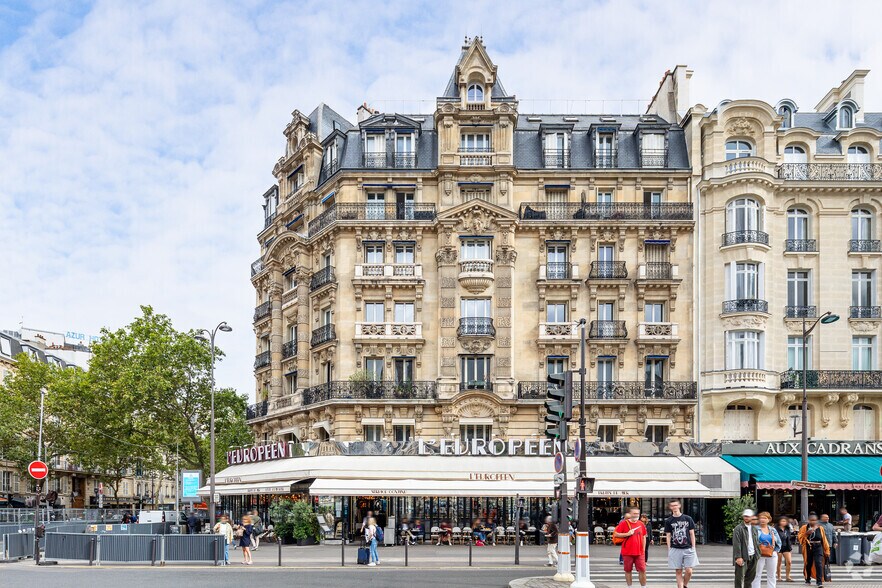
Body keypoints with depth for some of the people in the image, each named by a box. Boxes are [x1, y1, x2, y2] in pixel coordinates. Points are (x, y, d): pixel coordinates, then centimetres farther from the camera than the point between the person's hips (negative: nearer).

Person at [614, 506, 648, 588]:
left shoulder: (641, 524, 7)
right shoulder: (624, 523, -4)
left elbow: (644, 537, 14)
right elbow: (615, 534, -6)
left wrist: (643, 550, 10)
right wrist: (627, 534, -15)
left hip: (639, 553, 2)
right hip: (627, 552, -2)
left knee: (642, 570, -1)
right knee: (628, 570, 6)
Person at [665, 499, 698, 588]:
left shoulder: (688, 519, 4)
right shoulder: (668, 521, 4)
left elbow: (692, 534, 6)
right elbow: (668, 536, 5)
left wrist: (693, 547, 2)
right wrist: (669, 549, 0)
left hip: (688, 549, 0)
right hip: (675, 549, 0)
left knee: (689, 571, -6)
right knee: (678, 572, 0)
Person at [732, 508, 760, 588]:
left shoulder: (754, 529, 15)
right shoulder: (738, 529, -6)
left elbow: (757, 542, 19)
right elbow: (736, 544, -12)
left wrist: (758, 555, 10)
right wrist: (738, 557, -20)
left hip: (753, 557, 6)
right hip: (742, 557, -6)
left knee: (750, 577, 11)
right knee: (740, 577, -4)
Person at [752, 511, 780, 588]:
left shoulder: (773, 530, 11)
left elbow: (778, 542, 15)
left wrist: (775, 550, 3)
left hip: (772, 555, 5)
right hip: (759, 555, -5)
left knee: (772, 575, 11)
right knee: (757, 575, -4)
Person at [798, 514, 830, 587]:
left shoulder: (820, 528, 3)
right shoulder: (804, 528, 1)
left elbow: (824, 540, 7)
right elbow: (799, 537, -3)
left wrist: (826, 551, 8)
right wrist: (806, 533, -19)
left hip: (818, 548, -1)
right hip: (808, 548, 1)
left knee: (818, 564, -14)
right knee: (808, 564, 12)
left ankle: (819, 581, -12)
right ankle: (808, 579, 33)